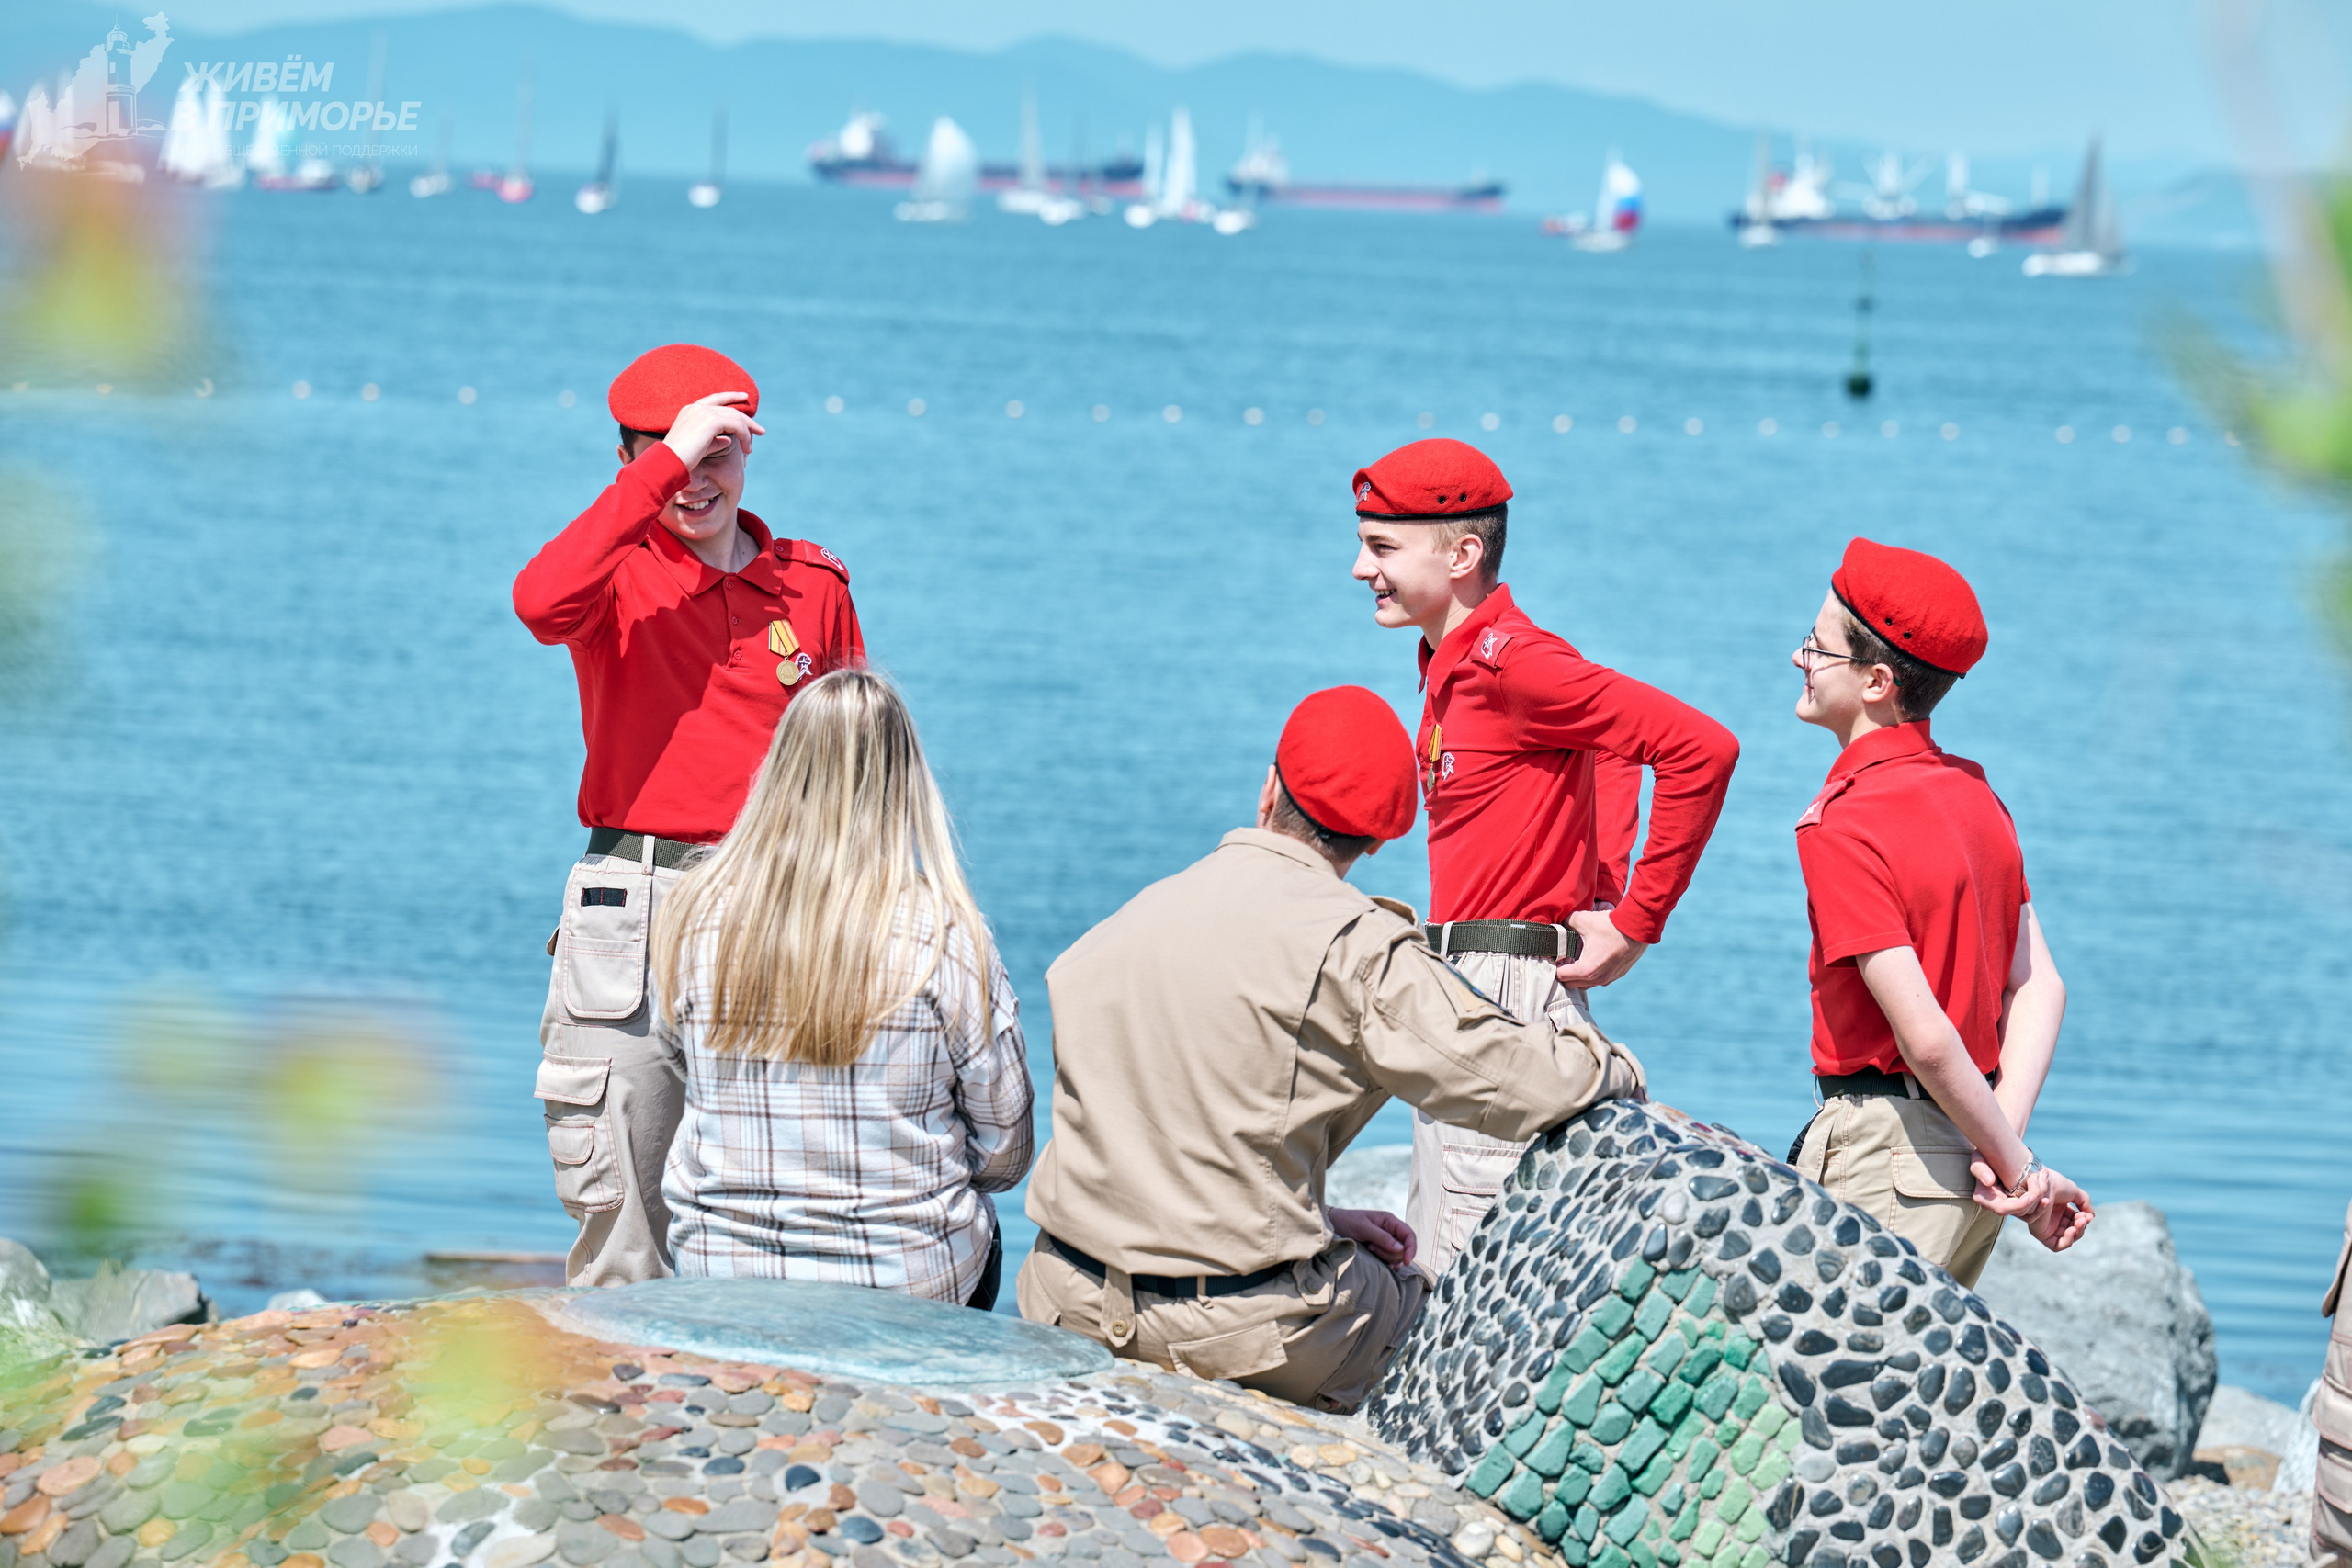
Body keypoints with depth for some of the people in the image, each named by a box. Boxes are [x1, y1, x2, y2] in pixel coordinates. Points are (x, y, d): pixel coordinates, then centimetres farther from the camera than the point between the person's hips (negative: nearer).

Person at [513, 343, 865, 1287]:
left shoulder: (812, 586, 12)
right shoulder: (618, 575, 3)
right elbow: (541, 603, -22)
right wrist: (664, 466, -20)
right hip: (633, 911, -2)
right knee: (621, 1212, -3)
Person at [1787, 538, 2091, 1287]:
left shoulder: (1842, 828, -16)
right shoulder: (1973, 793, 10)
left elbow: (1927, 1038, -21)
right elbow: (2040, 985, 7)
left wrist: (2016, 1168, -11)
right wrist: (2007, 1147, -1)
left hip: (1887, 1151, -9)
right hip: (1969, 1147, 9)